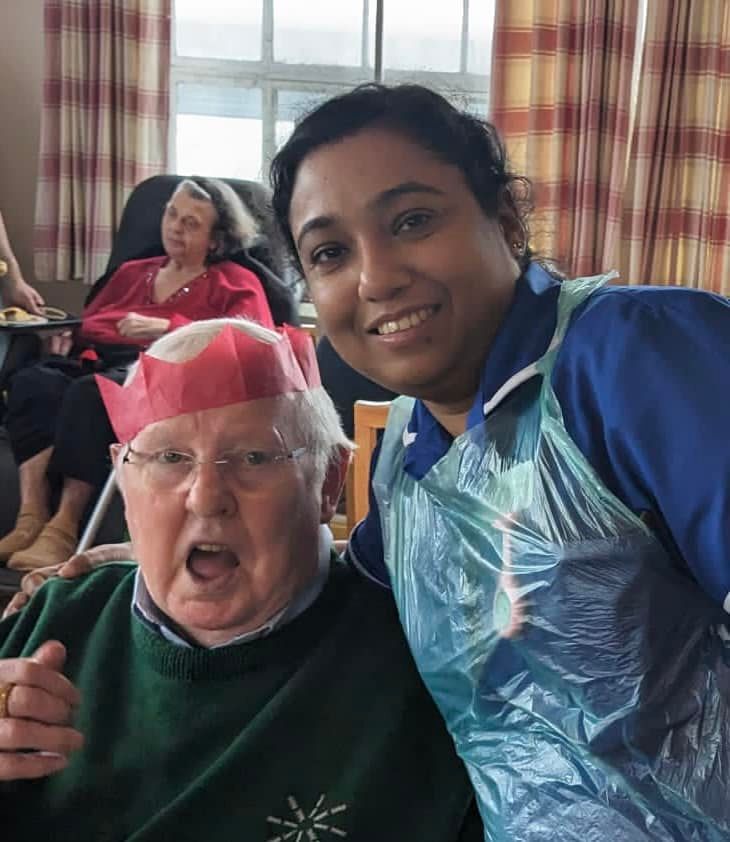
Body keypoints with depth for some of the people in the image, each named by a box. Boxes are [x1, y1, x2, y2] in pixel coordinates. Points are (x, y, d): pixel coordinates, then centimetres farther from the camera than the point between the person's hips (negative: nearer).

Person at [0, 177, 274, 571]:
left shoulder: (236, 284, 15)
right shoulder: (132, 272, 32)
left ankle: (64, 527, -36)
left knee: (92, 391, -38)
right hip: (95, 362, 5)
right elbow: (88, 324, 30)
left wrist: (168, 327, -13)